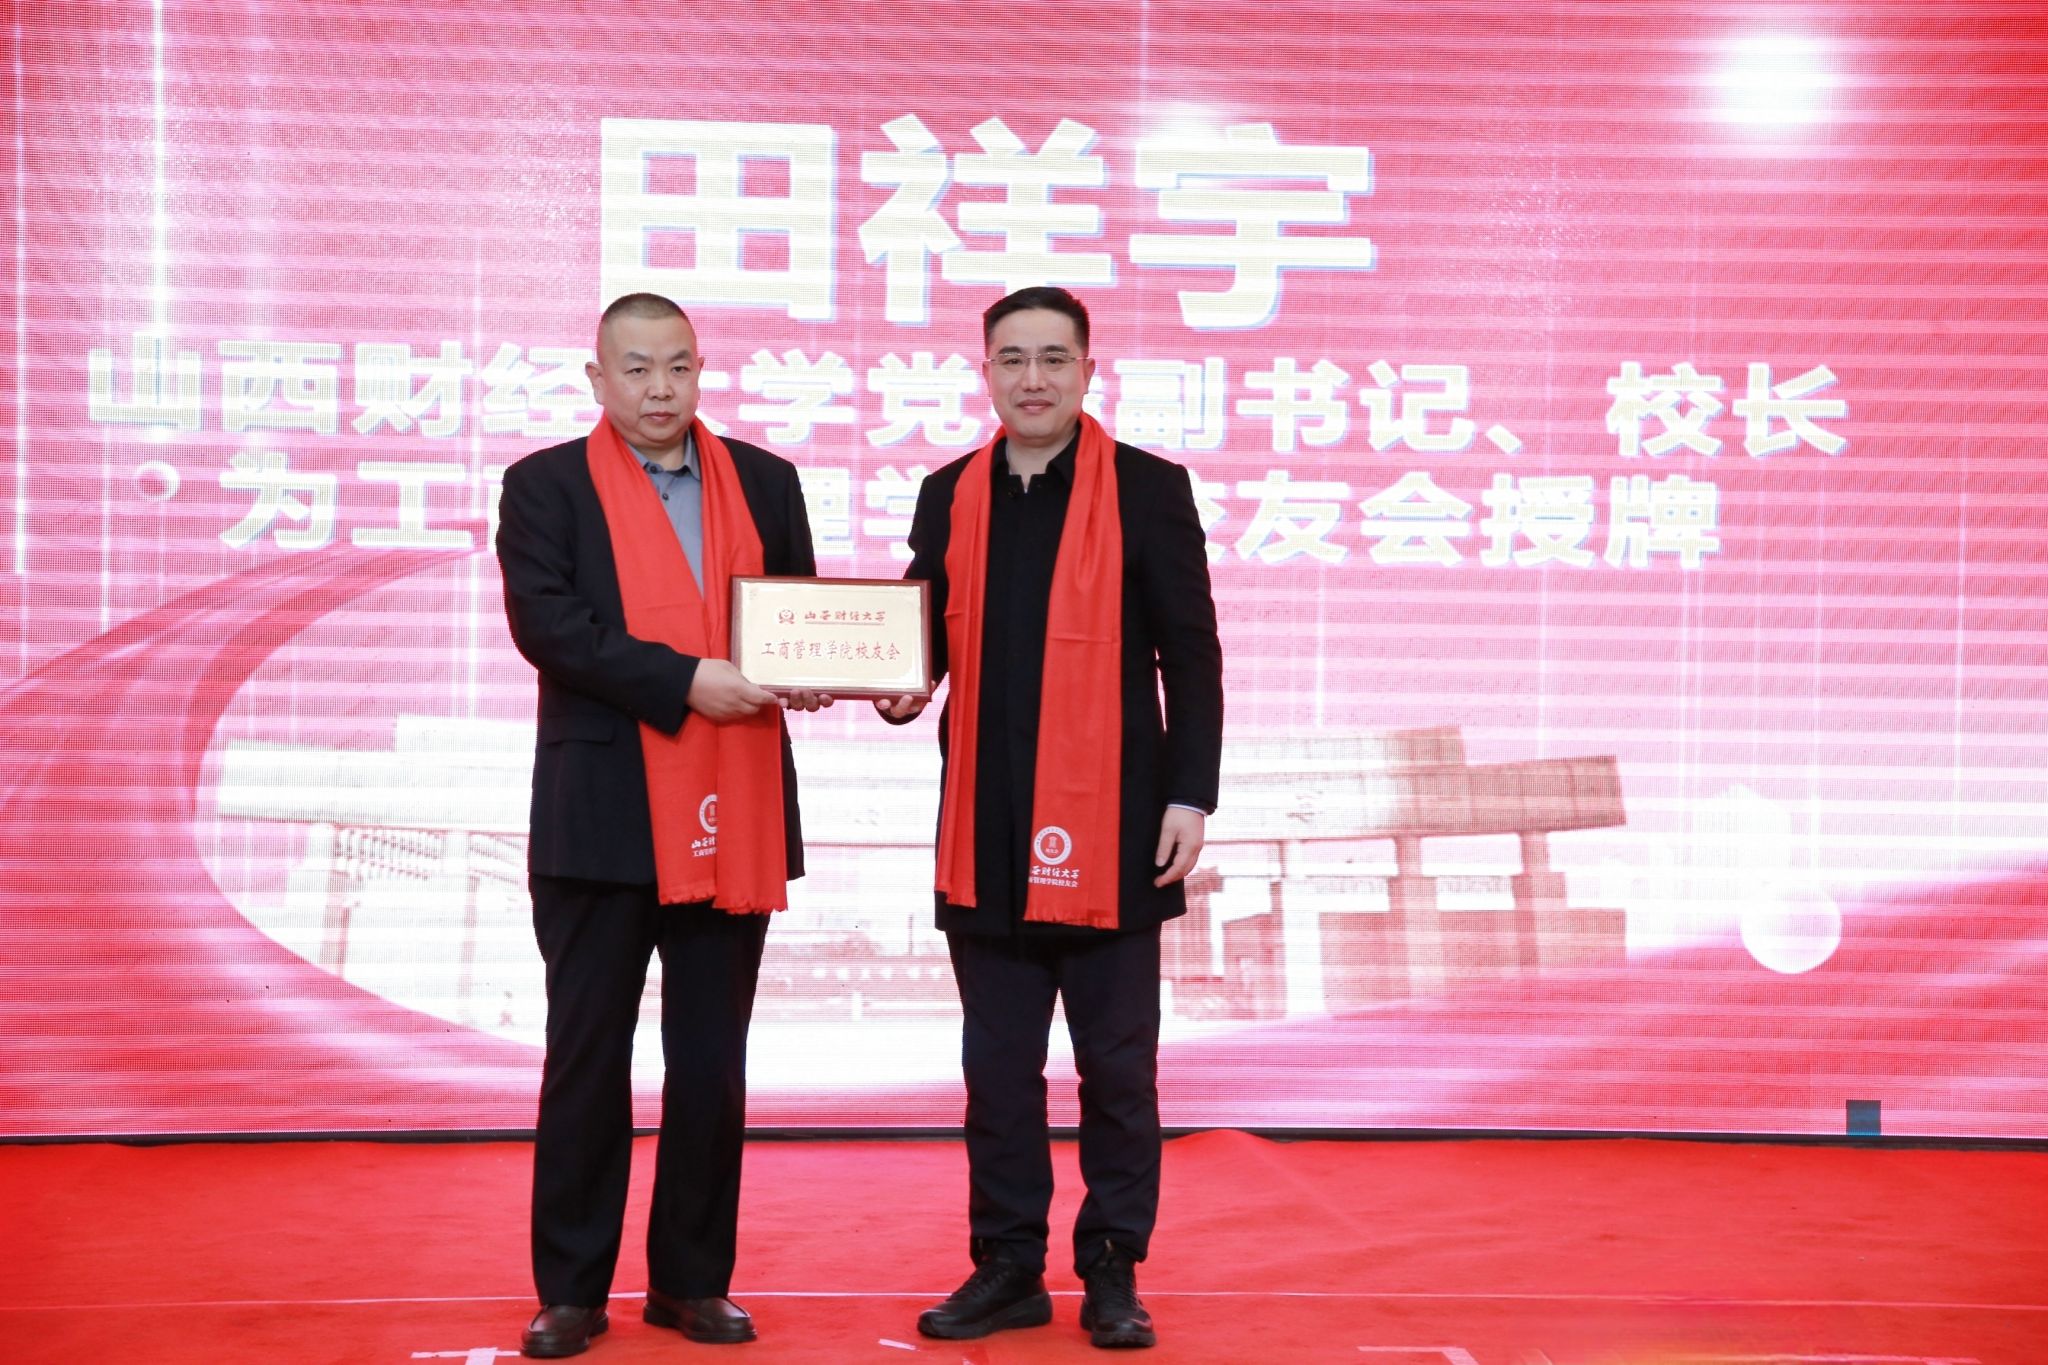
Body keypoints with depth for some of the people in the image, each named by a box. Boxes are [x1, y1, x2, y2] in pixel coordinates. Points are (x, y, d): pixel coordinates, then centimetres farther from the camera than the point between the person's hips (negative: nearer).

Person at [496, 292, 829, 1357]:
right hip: (601, 818, -3)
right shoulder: (545, 487, 3)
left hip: (733, 818, 3)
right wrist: (683, 682, -18)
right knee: (587, 1057, 4)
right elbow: (545, 622, -10)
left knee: (712, 1062, 8)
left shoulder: (764, 481, 13)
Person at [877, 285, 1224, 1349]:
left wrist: (1190, 796, -8)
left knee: (1116, 1068, 5)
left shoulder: (1149, 490, -1)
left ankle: (1112, 1272, 18)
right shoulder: (950, 495, 10)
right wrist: (902, 690, -6)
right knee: (998, 1067, 10)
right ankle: (1007, 1269, 22)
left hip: (1110, 830, -3)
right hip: (986, 832, 3)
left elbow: (1190, 655, -2)